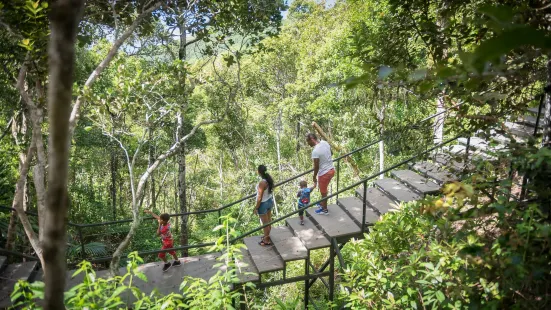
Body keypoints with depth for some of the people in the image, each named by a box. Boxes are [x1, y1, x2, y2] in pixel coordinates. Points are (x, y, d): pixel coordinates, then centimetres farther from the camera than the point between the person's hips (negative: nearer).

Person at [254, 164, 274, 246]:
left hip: (263, 204, -8)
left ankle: (267, 241, 29)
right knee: (269, 220, 25)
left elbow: (259, 198, -25)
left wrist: (256, 207, -13)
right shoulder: (269, 179, -8)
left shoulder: (262, 183, -32)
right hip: (270, 201, 8)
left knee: (265, 223, 11)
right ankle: (267, 236, 46)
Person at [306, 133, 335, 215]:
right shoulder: (325, 143, -2)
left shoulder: (315, 151, -26)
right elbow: (330, 153, 13)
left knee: (323, 192, 12)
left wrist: (314, 177, -7)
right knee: (324, 189, 28)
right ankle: (323, 203, 47)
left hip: (324, 173, -8)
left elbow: (316, 166, -21)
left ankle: (325, 210, 29)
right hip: (331, 169, 8)